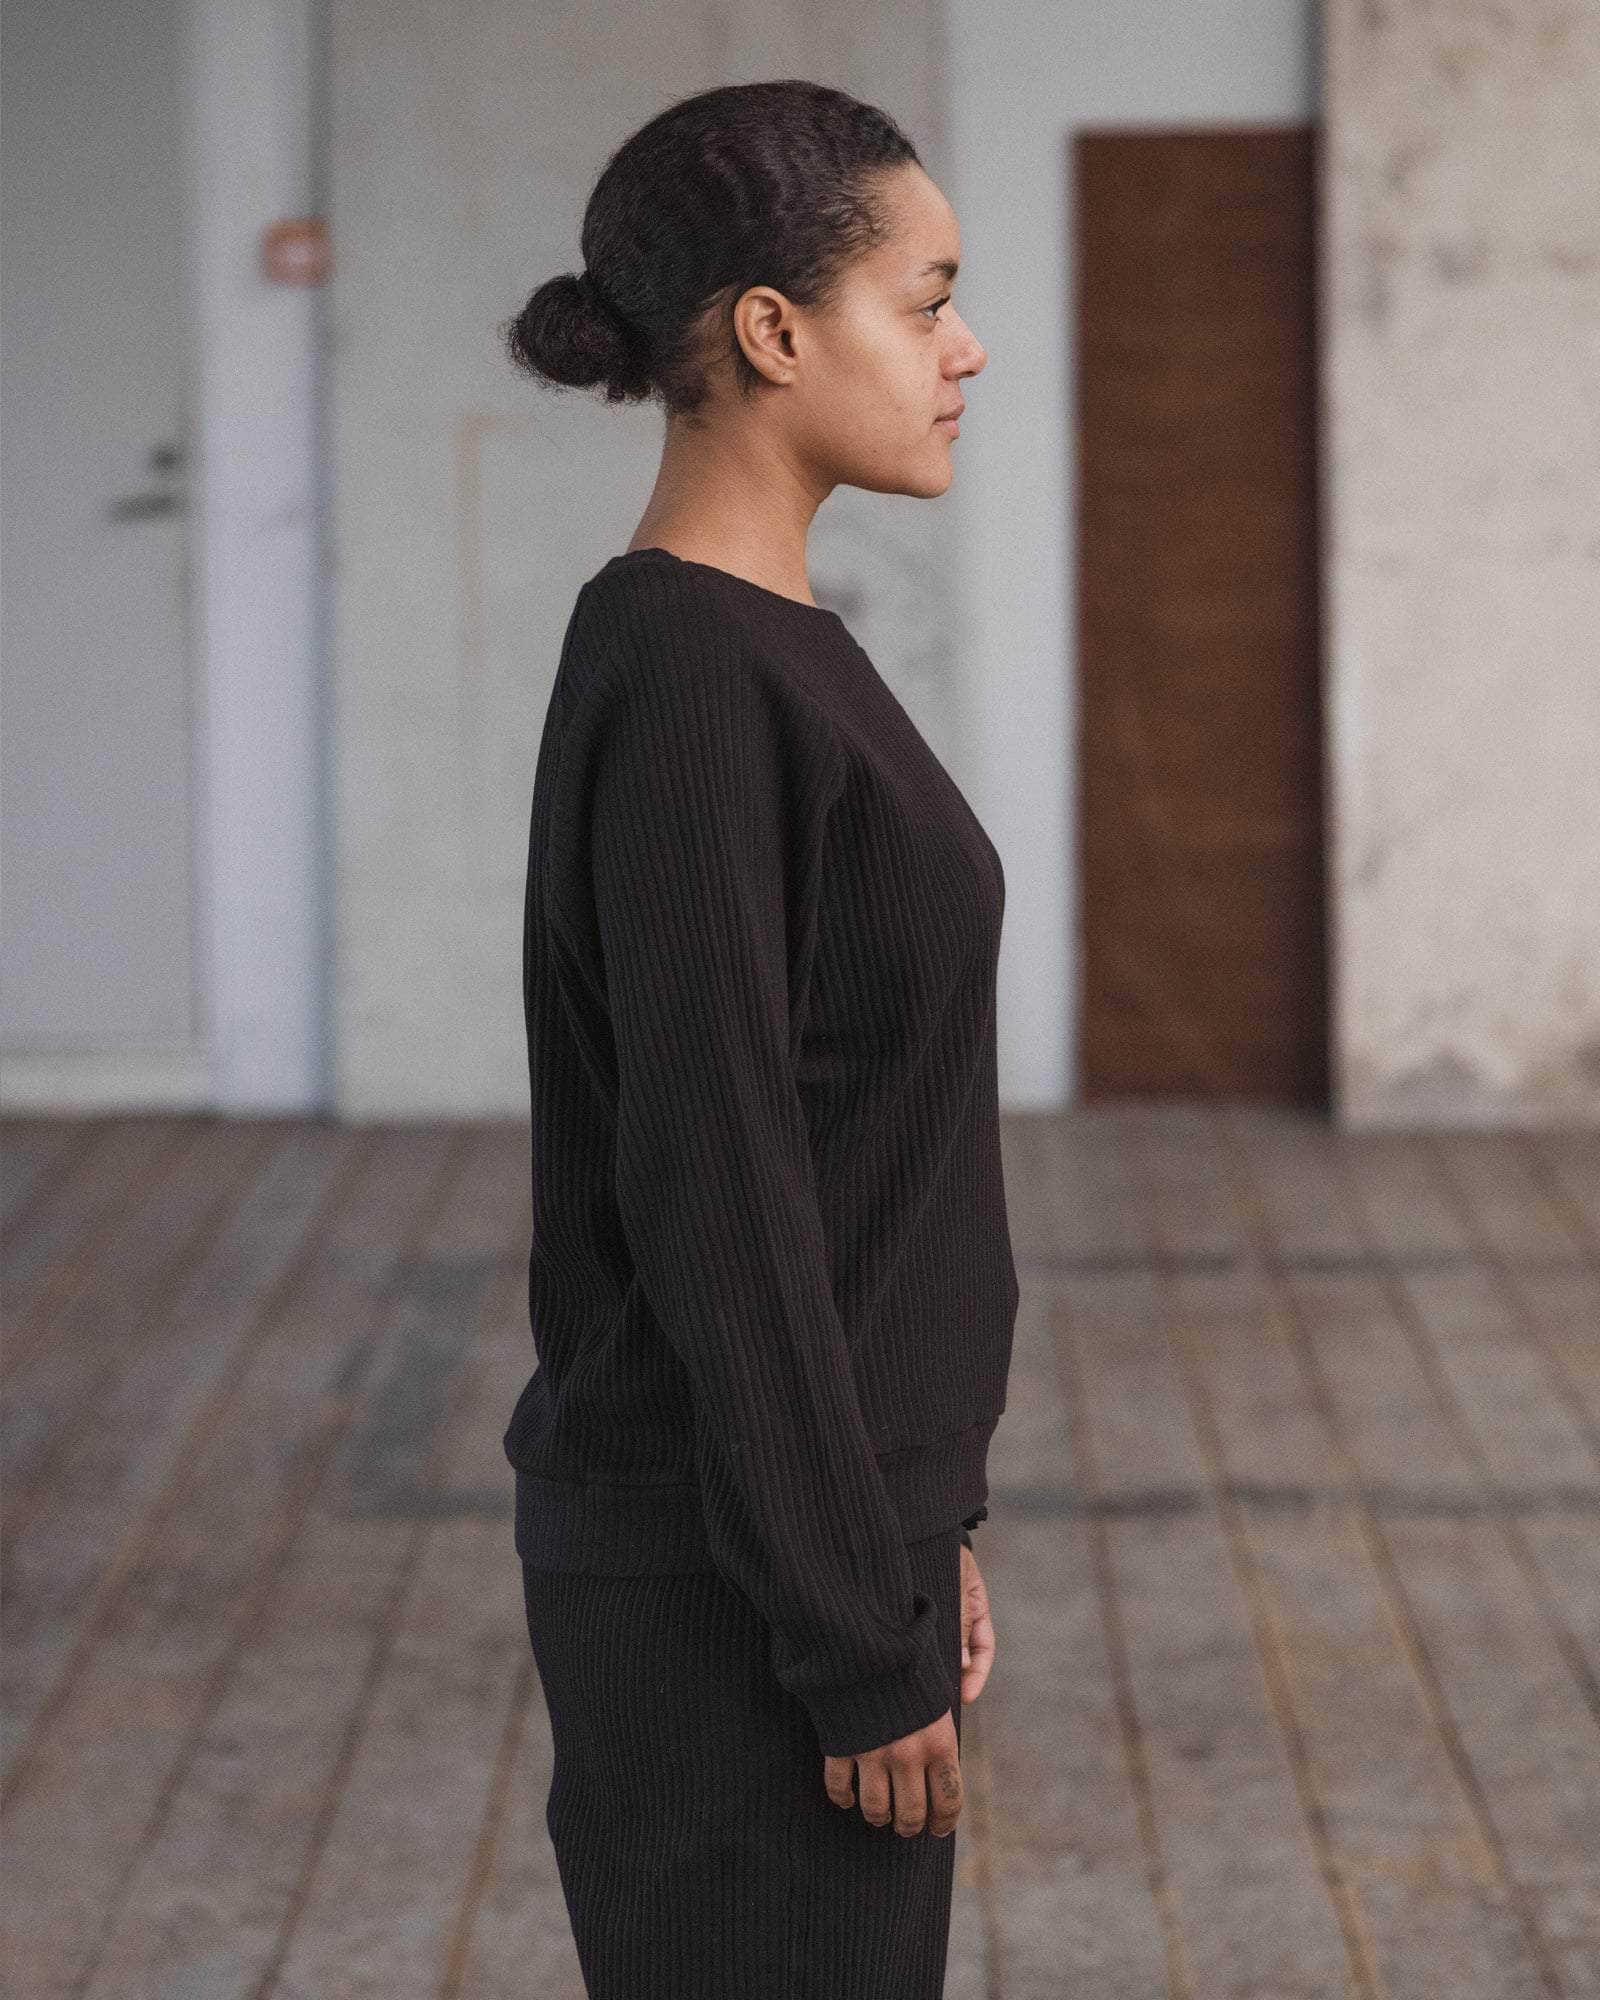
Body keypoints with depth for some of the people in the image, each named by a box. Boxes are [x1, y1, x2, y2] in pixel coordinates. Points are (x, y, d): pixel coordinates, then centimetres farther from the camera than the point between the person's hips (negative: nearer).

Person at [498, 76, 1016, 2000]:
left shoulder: (769, 653, 11)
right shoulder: (678, 685, -19)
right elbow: (712, 1196, -21)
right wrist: (860, 1641, -18)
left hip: (836, 1522, 9)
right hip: (730, 1596, -9)